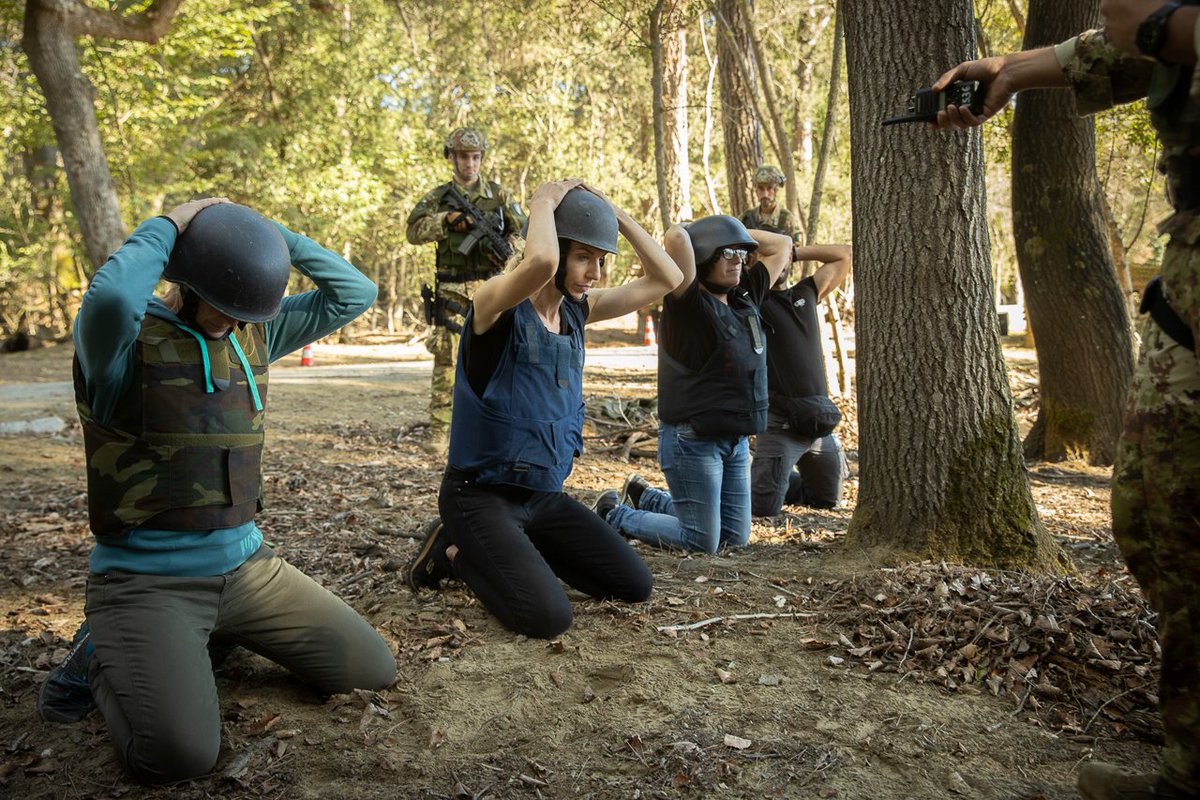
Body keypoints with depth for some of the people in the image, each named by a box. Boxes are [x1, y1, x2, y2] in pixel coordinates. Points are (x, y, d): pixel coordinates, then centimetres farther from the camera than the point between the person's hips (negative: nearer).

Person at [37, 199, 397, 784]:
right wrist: (167, 226, -19)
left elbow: (354, 293, 4)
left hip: (246, 565, 6)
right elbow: (109, 296, -37)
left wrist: (269, 232, -5)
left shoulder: (255, 335, 5)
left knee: (373, 670, 2)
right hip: (145, 578, -6)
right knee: (181, 754, -26)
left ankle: (213, 636, 21)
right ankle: (104, 660, 9)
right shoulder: (124, 340, -12)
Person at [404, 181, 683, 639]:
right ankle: (456, 552, 5)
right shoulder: (498, 303, -18)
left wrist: (615, 215, -3)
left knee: (636, 586, 5)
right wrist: (543, 202, -22)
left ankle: (518, 551, 21)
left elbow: (667, 279, 3)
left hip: (545, 494, 7)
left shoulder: (577, 309, 3)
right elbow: (541, 262, -41)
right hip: (481, 494, -7)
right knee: (548, 617, -23)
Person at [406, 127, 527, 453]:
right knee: (446, 358, -3)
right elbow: (414, 231, -5)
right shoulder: (438, 197, 8)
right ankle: (438, 429, 2)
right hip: (452, 290, -1)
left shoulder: (499, 195, 9)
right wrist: (447, 219, -19)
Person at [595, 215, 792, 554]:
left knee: (734, 538, 16)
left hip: (736, 441, 8)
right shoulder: (689, 303, -14)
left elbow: (782, 245, 18)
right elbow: (676, 237, -29)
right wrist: (689, 232, -7)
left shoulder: (745, 298, 8)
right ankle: (614, 514, 19)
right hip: (693, 440, -8)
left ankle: (643, 496, 33)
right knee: (702, 543, -1)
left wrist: (739, 235, 7)